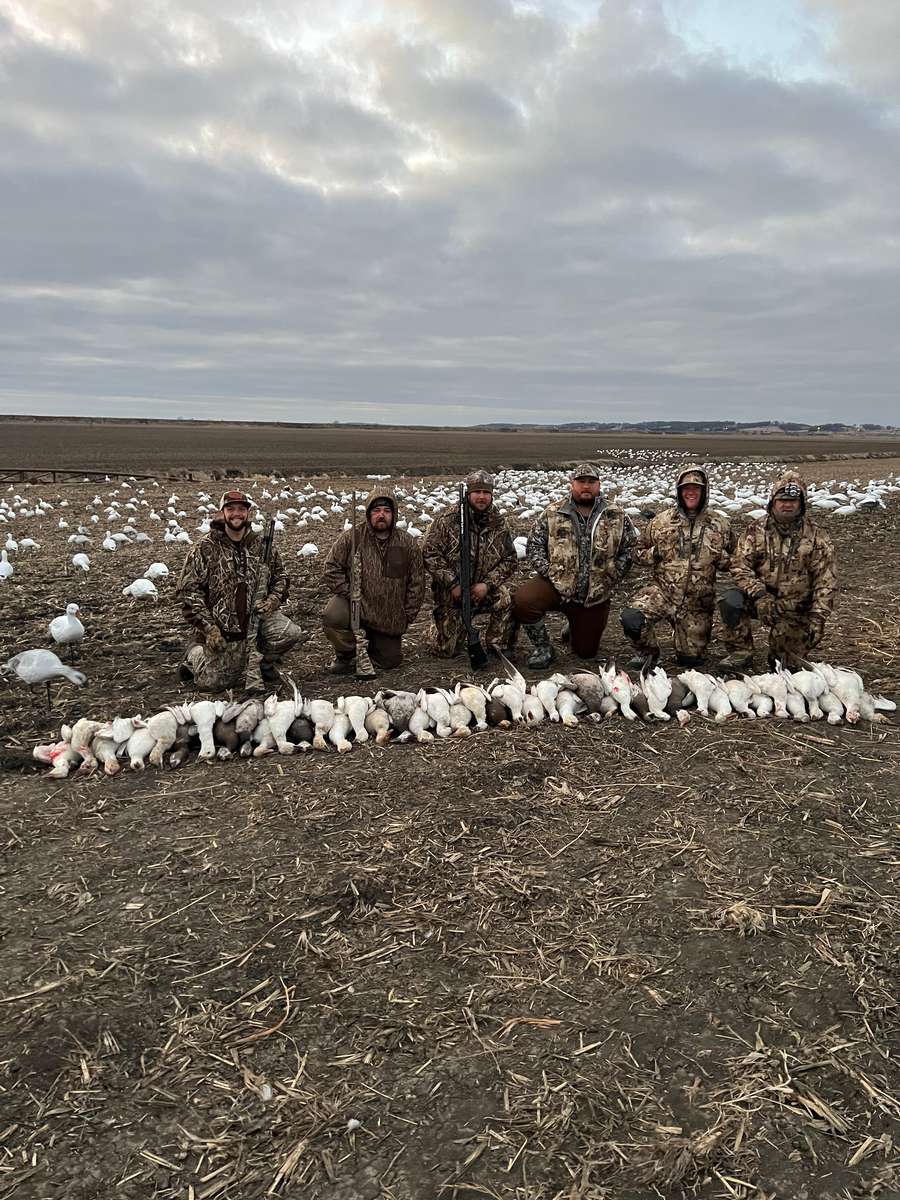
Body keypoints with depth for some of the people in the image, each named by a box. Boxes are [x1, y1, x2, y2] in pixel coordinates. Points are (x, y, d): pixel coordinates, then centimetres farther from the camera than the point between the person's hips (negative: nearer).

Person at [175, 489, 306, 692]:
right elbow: (187, 591, -8)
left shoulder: (261, 545, 4)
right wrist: (208, 628, -15)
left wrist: (273, 599, -6)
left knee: (291, 633, -24)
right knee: (214, 682, -5)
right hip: (221, 625, -2)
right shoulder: (206, 548, -6)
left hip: (257, 615, 3)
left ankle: (264, 664, 8)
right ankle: (196, 655, 30)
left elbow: (280, 576, 16)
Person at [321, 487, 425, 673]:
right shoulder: (351, 537, -9)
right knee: (332, 616, -33)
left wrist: (407, 617, -1)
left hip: (390, 617, 2)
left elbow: (417, 583, 2)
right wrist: (350, 595, -14)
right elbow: (332, 568, -4)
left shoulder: (408, 544, -4)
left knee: (390, 661, 4)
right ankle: (346, 656, -3)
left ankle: (375, 638, 38)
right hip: (355, 605, -2)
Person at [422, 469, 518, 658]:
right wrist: (453, 584, -19)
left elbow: (510, 560, 0)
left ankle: (497, 646, -9)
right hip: (450, 593, -2)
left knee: (507, 599, -31)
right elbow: (429, 553, -13)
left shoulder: (499, 524, 0)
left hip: (483, 590, 2)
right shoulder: (447, 521, -10)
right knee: (446, 651, -1)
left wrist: (488, 584, -15)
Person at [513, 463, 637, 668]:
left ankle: (574, 630, 46)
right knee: (523, 601, -31)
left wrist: (610, 578, -4)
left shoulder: (616, 518, 1)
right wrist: (549, 572, -12)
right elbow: (534, 546, -1)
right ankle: (543, 648, -6)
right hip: (556, 584, -1)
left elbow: (629, 550, 5)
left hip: (595, 596, 1)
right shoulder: (552, 514, -2)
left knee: (586, 651, 8)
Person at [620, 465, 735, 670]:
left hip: (697, 602, 1)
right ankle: (647, 652, 1)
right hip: (662, 591, -1)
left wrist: (720, 557, -10)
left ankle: (687, 646, 45)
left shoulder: (720, 524, 5)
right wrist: (654, 553, -11)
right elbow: (639, 553, 11)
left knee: (690, 660, 7)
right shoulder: (661, 521, 3)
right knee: (631, 619, -29)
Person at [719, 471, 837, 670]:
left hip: (794, 609, 0)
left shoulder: (816, 538, -4)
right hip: (759, 599, 1)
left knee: (790, 662, -5)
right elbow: (739, 565, -10)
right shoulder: (755, 530, -2)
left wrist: (818, 618, -14)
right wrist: (759, 594, -25)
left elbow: (825, 583, -5)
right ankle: (741, 652, -9)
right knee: (730, 601, -30)